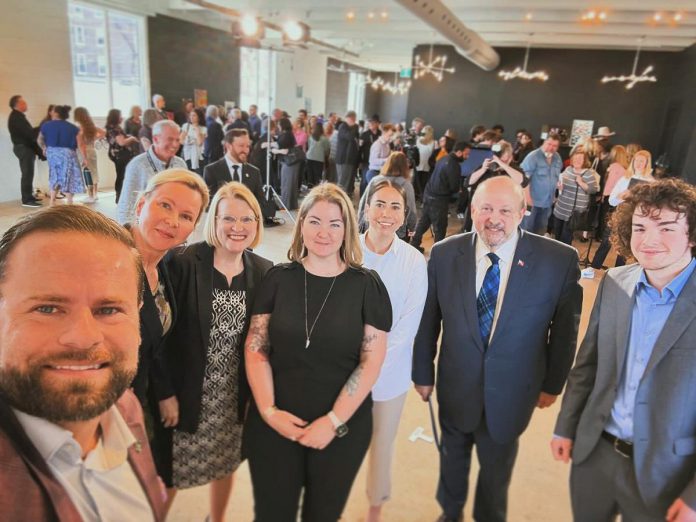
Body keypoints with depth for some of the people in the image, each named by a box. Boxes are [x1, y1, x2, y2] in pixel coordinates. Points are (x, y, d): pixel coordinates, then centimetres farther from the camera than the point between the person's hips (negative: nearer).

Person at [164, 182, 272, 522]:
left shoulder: (264, 272, -4)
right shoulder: (184, 263, -16)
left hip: (235, 396, 4)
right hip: (186, 392, -3)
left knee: (225, 464, 23)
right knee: (169, 472, 13)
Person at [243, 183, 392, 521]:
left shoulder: (367, 286, -6)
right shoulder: (278, 278, -3)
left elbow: (371, 361, -8)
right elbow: (255, 349, -1)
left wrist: (334, 421, -12)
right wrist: (268, 410, -10)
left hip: (342, 427, 0)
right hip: (274, 424, 1)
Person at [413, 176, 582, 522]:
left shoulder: (560, 260, -17)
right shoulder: (444, 254, -12)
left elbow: (565, 327, -5)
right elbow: (428, 321, -4)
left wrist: (553, 383, 3)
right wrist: (423, 373, 3)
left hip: (511, 393, -1)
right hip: (455, 387, 2)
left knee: (496, 470, 22)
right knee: (453, 458, 26)